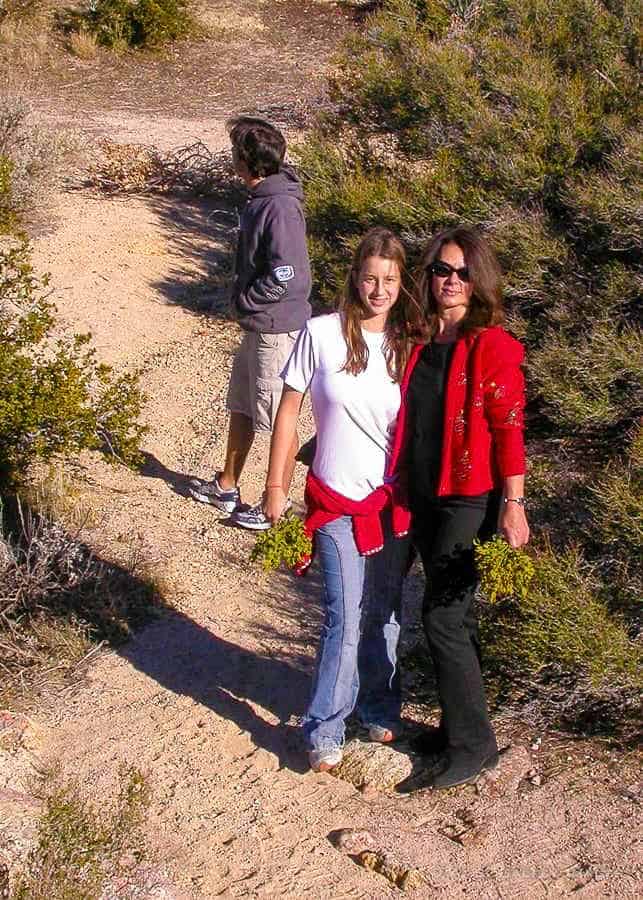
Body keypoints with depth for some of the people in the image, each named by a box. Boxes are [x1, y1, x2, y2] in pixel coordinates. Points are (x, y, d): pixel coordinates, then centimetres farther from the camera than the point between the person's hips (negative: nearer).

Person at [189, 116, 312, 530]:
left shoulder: (279, 207, -23)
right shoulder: (261, 198, 7)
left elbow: (287, 276, -27)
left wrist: (244, 299, -14)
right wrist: (243, 298, 7)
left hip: (278, 330, -10)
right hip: (256, 326, 10)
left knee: (279, 419, 4)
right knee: (241, 407, 22)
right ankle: (227, 487, 38)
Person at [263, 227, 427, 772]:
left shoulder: (409, 344, 1)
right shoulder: (322, 334, -7)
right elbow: (289, 410, -2)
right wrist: (275, 486, -1)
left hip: (394, 500, 3)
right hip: (337, 499, -3)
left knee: (385, 612, 14)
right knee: (346, 618, -7)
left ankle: (379, 708, 35)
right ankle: (324, 732, 9)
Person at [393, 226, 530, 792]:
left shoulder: (492, 346, -12)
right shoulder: (420, 339, 7)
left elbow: (509, 430, -13)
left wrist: (513, 505, -16)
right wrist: (407, 488, 14)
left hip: (471, 499, -7)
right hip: (425, 495, 7)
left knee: (442, 617, -5)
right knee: (453, 615, 16)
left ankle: (471, 748, 8)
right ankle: (461, 725, 31)